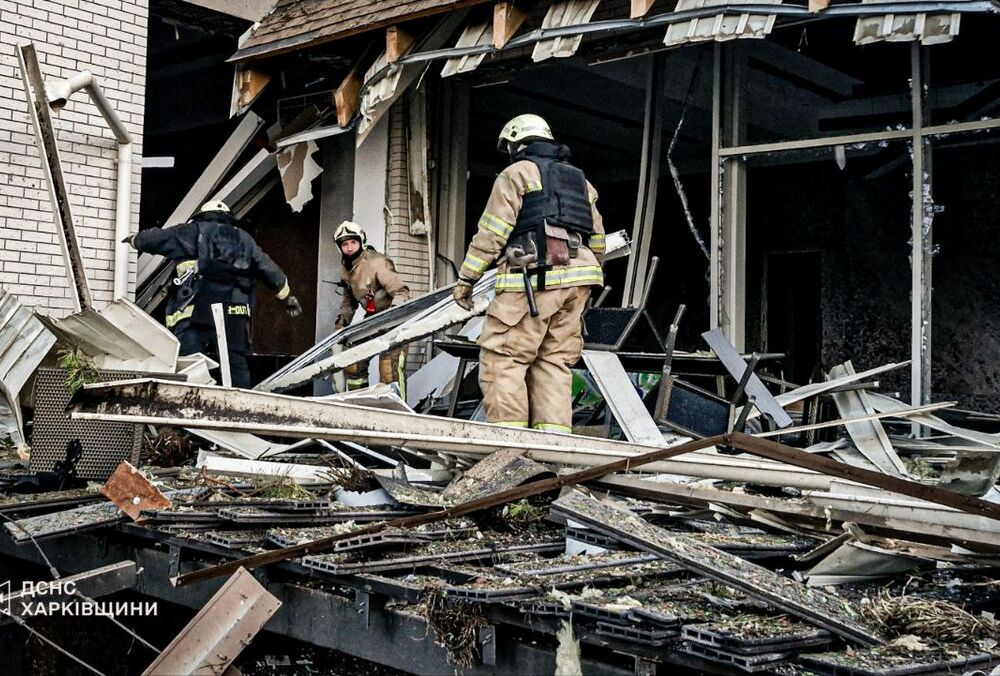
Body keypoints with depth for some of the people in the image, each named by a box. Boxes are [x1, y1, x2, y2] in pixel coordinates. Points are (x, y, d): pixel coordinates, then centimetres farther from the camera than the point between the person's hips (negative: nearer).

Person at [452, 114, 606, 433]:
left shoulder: (517, 173, 7)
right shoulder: (579, 180, 28)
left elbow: (492, 232, -2)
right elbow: (597, 240, 25)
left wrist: (466, 278, -1)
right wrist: (590, 273, 34)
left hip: (534, 278, -7)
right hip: (577, 280, 7)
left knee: (502, 356, -5)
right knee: (554, 360, 7)